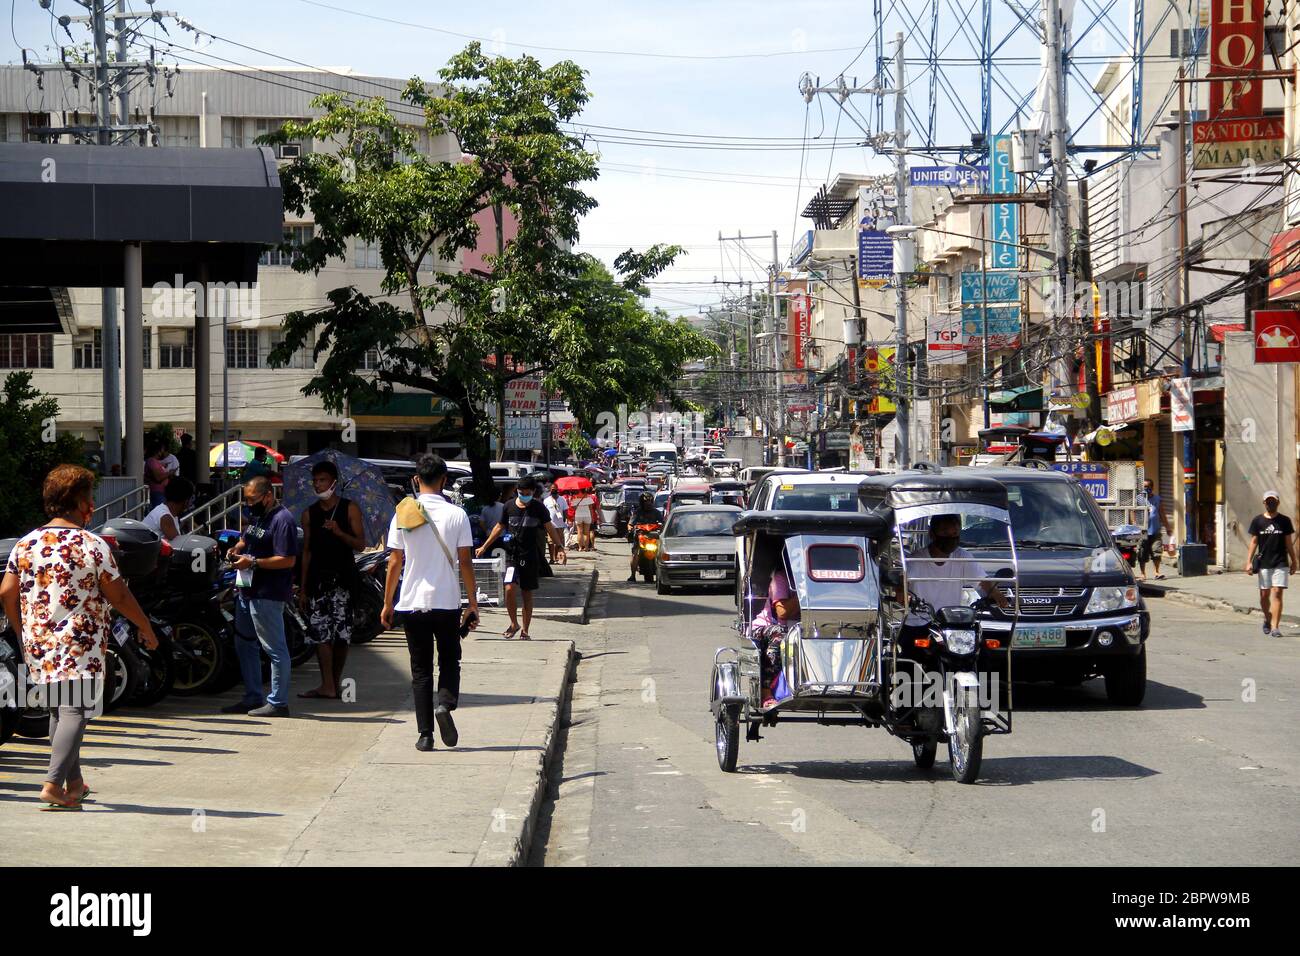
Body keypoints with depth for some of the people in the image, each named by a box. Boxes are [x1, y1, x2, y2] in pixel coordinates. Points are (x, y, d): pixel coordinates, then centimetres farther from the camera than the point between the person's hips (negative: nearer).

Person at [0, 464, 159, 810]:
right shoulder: (93, 546, -9)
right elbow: (119, 596, -7)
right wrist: (146, 627, 7)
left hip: (38, 644, 6)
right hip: (80, 645, -6)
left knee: (59, 710, 18)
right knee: (74, 710, -7)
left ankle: (74, 782, 26)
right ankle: (54, 783, -20)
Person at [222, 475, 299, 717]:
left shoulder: (282, 520, -16)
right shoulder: (255, 515, 15)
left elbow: (288, 560, -21)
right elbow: (245, 540, 29)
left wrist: (253, 562, -21)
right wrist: (235, 549, 6)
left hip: (268, 595, -11)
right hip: (247, 590, 11)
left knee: (275, 649, -4)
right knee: (244, 645, 16)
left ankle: (278, 703, 1)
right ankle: (252, 698, 25)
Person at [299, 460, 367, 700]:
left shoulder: (349, 509, 3)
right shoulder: (309, 514, 14)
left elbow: (360, 545, 0)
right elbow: (306, 551, 16)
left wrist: (338, 532, -18)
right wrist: (303, 588, 13)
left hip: (343, 578, -3)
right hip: (317, 578, 3)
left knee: (341, 634, -3)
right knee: (320, 632, -7)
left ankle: (335, 682, 3)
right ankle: (328, 686, -8)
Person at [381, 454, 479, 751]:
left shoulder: (402, 516, -1)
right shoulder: (456, 515, -4)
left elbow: (394, 563, 1)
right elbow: (465, 562, -3)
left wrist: (388, 603, 10)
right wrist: (473, 603, 4)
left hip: (411, 604, 1)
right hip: (447, 603, -1)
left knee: (420, 670, 8)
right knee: (449, 661, 14)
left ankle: (425, 734, 4)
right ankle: (445, 703, -14)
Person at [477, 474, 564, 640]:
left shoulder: (539, 508, -1)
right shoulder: (509, 506, 1)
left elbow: (550, 528, 6)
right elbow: (499, 527, 13)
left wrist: (559, 547, -4)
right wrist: (485, 547, 14)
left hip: (530, 556, 0)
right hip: (512, 555, 0)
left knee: (527, 595, 6)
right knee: (510, 589, -19)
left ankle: (525, 631, 17)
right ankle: (514, 623, 1)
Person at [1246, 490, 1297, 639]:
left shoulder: (1284, 521, 4)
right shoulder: (1257, 521, 4)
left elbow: (1289, 543, 8)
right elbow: (1253, 542, 5)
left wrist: (1293, 562, 9)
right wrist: (1249, 562, -2)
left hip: (1281, 564, -1)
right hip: (1263, 564, 1)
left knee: (1277, 593, -10)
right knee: (1264, 595, 7)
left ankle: (1275, 627, -13)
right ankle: (1267, 620, 32)